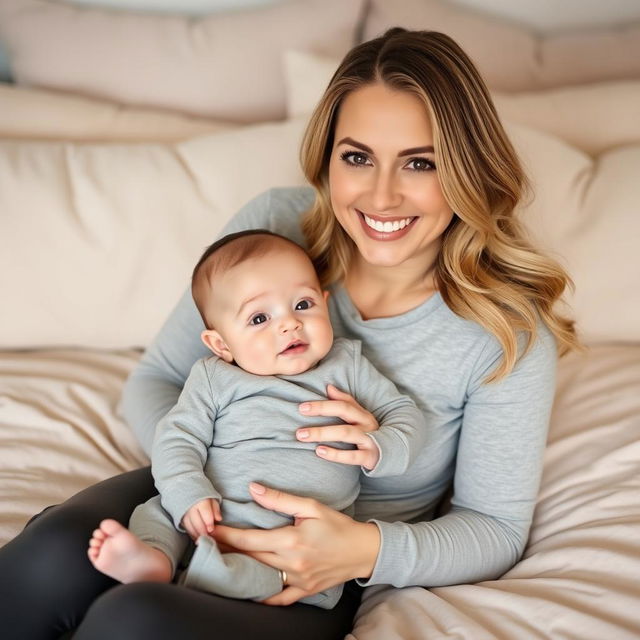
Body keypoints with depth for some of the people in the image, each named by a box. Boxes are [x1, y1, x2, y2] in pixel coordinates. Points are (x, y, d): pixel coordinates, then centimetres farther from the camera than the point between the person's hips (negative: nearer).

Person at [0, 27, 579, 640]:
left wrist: (366, 549, -25)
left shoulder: (508, 331, -16)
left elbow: (495, 527, -6)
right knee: (52, 559, -30)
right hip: (206, 499, 2)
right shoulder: (271, 225, -11)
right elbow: (155, 382, -1)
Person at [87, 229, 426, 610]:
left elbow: (407, 415, 13)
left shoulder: (348, 367, 10)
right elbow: (177, 439, 2)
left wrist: (379, 449, -9)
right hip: (216, 518, 2)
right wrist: (189, 497, -17)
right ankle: (153, 559, -42)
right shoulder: (214, 378, 8)